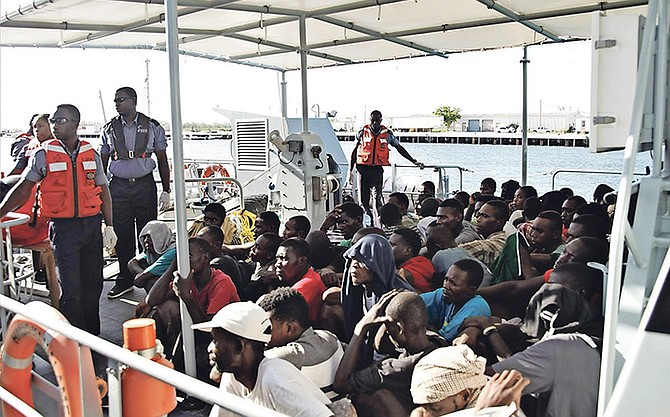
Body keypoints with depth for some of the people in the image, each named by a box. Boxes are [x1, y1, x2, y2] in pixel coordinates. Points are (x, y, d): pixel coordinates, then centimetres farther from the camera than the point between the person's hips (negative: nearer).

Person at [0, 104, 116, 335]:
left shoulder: (91, 154, 7)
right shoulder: (44, 155, -1)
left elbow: (103, 191, 11)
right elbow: (23, 189, 2)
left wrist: (109, 225, 8)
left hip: (92, 223, 3)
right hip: (63, 227, -3)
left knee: (93, 283, 9)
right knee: (70, 289, -2)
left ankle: (93, 336, 24)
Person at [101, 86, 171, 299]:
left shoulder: (152, 127, 3)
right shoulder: (109, 129, 8)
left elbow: (162, 160, 5)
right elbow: (103, 161, 13)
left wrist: (166, 190, 1)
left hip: (144, 185, -1)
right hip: (119, 187, 2)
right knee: (122, 234, 3)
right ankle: (125, 279, 15)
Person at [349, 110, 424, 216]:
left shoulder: (387, 134, 8)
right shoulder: (362, 132, 6)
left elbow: (400, 148, 17)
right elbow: (354, 152, 12)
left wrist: (414, 162, 16)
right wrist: (350, 170, 8)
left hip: (377, 169, 0)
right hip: (363, 168, 1)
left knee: (377, 197, -13)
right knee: (363, 199, 0)